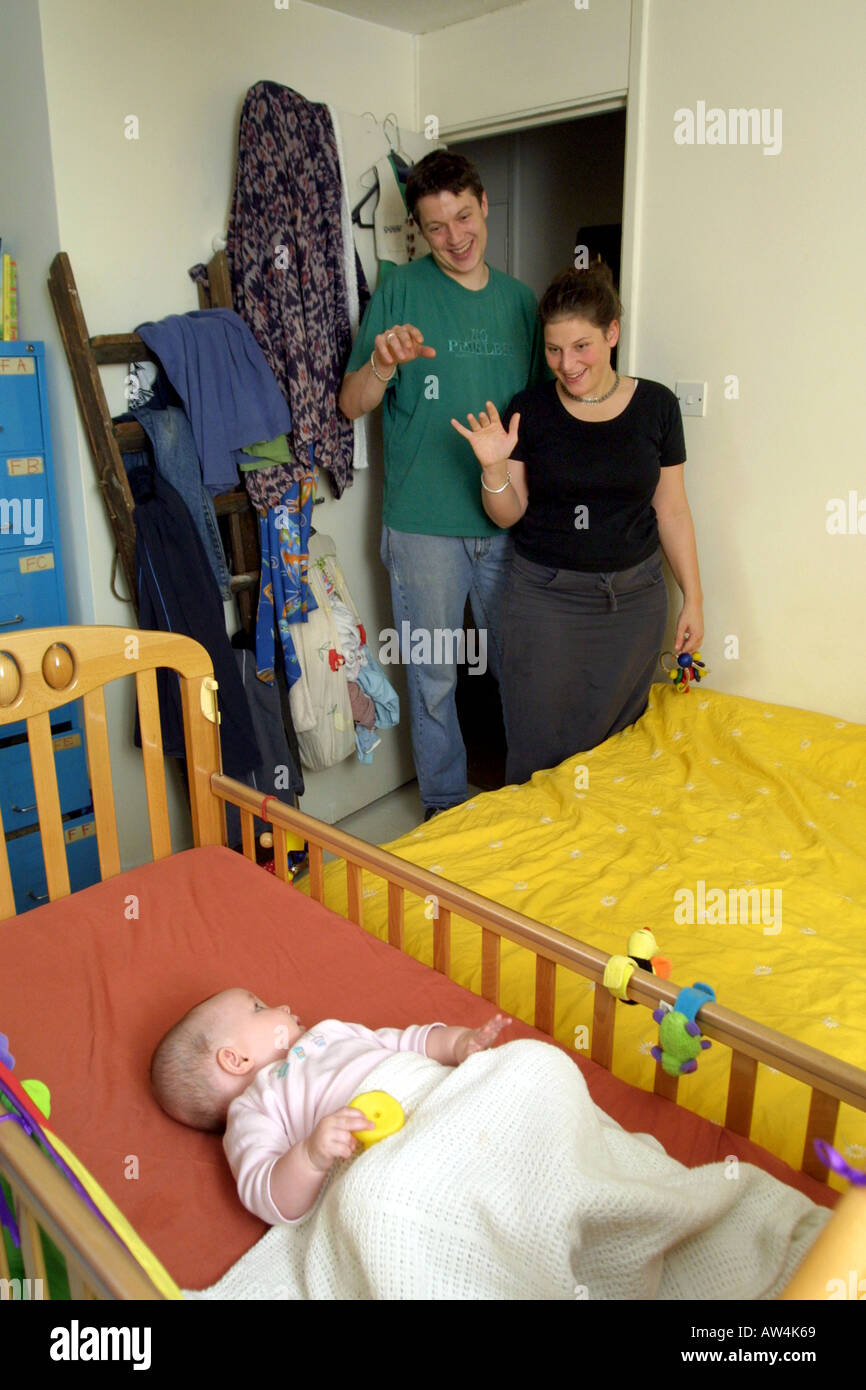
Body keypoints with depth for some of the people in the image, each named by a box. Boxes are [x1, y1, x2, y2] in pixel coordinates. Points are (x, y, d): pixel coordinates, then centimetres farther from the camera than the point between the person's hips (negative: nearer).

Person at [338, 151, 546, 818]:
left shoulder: (519, 298, 10)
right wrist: (383, 364, -26)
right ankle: (445, 807, 24)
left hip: (508, 519, 4)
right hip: (424, 522, -3)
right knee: (434, 676, 6)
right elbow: (351, 405, -5)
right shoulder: (402, 290, -2)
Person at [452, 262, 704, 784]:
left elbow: (672, 510, 5)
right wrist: (494, 467, -18)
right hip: (546, 598, -1)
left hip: (634, 597, 1)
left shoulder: (657, 405, 0)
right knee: (541, 743, 3)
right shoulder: (530, 409, -2)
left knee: (616, 736, 10)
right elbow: (508, 515, 1)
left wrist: (694, 598, 4)